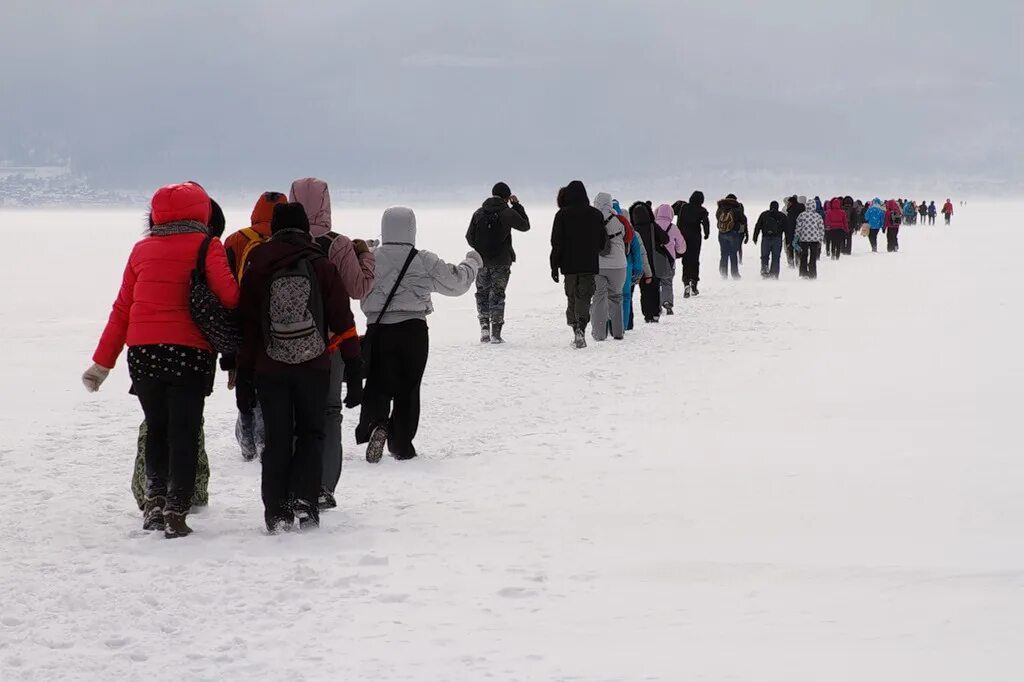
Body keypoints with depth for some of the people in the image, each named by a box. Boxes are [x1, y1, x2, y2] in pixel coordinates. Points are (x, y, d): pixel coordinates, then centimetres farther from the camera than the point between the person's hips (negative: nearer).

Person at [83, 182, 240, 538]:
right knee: (184, 433, 2)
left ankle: (155, 499, 14)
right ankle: (176, 513, -2)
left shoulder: (142, 249, 9)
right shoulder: (206, 246, -2)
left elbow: (122, 308, 11)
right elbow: (229, 295, -12)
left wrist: (102, 362, 15)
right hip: (189, 353, -4)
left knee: (156, 429, 20)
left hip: (142, 354, 4)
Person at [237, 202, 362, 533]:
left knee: (277, 438, 8)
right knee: (311, 433, 11)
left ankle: (277, 511, 3)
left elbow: (246, 326, 2)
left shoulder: (257, 269, 1)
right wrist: (353, 369, 2)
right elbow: (343, 321, -2)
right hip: (314, 367, 0)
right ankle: (304, 499, -5)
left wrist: (243, 371, 9)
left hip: (269, 369, 1)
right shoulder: (323, 267, -1)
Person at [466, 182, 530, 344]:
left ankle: (484, 327, 1)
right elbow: (525, 226, 5)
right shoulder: (508, 213, -10)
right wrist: (517, 205, 11)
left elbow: (469, 237, 4)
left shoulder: (479, 213, 1)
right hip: (501, 262, -2)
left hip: (481, 262, 2)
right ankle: (495, 333, 2)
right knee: (497, 294, 6)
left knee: (482, 294, 15)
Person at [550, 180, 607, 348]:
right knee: (584, 297, -2)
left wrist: (555, 265, 1)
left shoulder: (562, 215, -3)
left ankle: (575, 328, 10)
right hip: (590, 265, 1)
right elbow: (603, 241, 10)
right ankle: (580, 328, -23)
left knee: (571, 297, 13)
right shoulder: (596, 214, 3)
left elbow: (557, 242, -4)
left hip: (569, 264, 0)